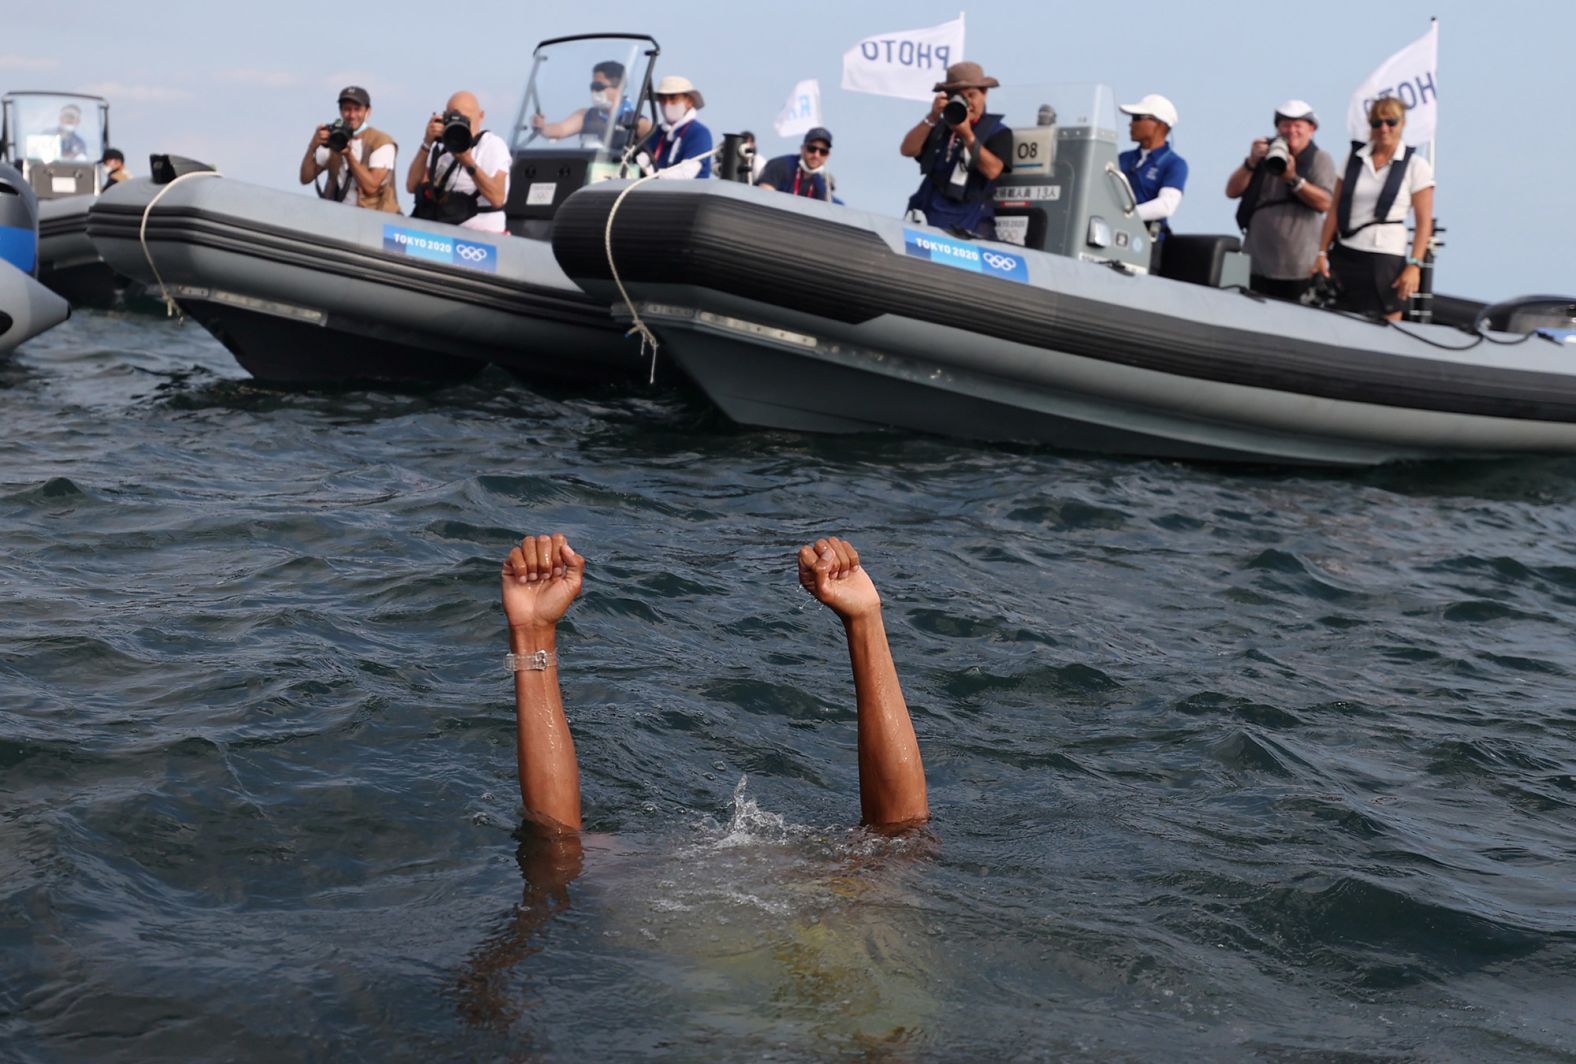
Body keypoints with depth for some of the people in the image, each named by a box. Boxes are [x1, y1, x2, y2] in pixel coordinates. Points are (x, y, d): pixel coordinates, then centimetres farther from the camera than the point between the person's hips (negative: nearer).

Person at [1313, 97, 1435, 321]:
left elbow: (1424, 222, -4)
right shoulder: (1354, 159, 10)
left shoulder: (1416, 166, 0)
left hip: (1387, 258, -3)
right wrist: (1322, 253, 5)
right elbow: (1335, 211, 10)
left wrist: (1414, 265, -12)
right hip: (1344, 256, 3)